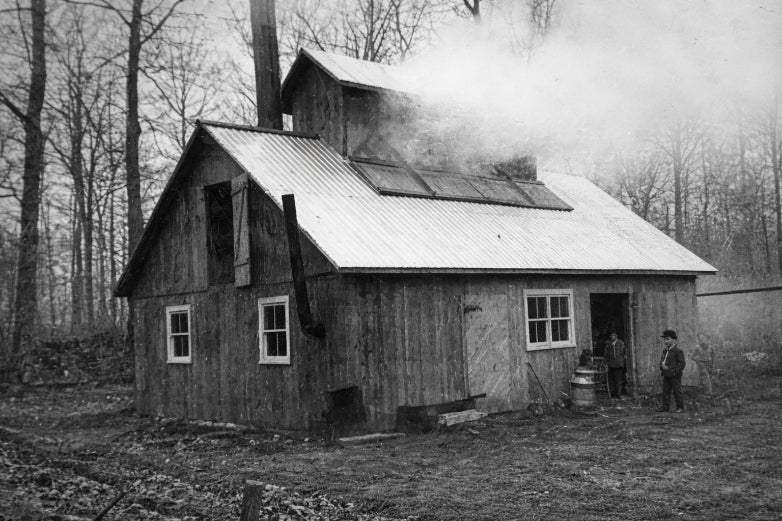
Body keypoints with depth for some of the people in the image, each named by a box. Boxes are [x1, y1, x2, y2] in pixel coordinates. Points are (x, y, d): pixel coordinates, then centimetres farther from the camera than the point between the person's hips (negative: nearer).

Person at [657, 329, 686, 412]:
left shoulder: (678, 351, -8)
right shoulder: (665, 351, 14)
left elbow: (681, 364, -11)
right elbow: (661, 361, 19)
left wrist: (674, 372, -18)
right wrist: (662, 366, -4)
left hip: (675, 375, -7)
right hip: (666, 376, 7)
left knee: (677, 391, -1)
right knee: (665, 391, 6)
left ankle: (680, 407, 6)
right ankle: (665, 406, 11)